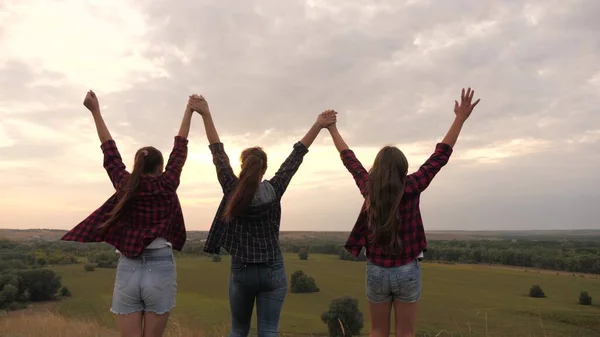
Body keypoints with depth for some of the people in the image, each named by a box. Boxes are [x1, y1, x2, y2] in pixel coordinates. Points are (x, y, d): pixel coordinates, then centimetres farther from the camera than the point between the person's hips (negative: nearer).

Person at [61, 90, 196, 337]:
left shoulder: (125, 185, -1)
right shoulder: (166, 186, -4)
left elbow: (109, 150, 8)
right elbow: (180, 149, 5)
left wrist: (95, 111, 19)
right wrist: (189, 112, 15)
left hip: (128, 270, 2)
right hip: (160, 270, -2)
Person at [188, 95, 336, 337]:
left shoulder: (232, 191, -8)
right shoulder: (274, 190, -8)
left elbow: (218, 153, -2)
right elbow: (296, 156, -3)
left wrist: (205, 114, 4)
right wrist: (318, 125, 5)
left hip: (241, 272, 1)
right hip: (273, 271, 0)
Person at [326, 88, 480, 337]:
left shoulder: (368, 188, -7)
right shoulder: (411, 187, -13)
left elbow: (349, 159, 7)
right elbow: (440, 155, -10)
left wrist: (333, 130, 20)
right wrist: (460, 119, -6)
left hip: (376, 271, 2)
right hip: (407, 271, -2)